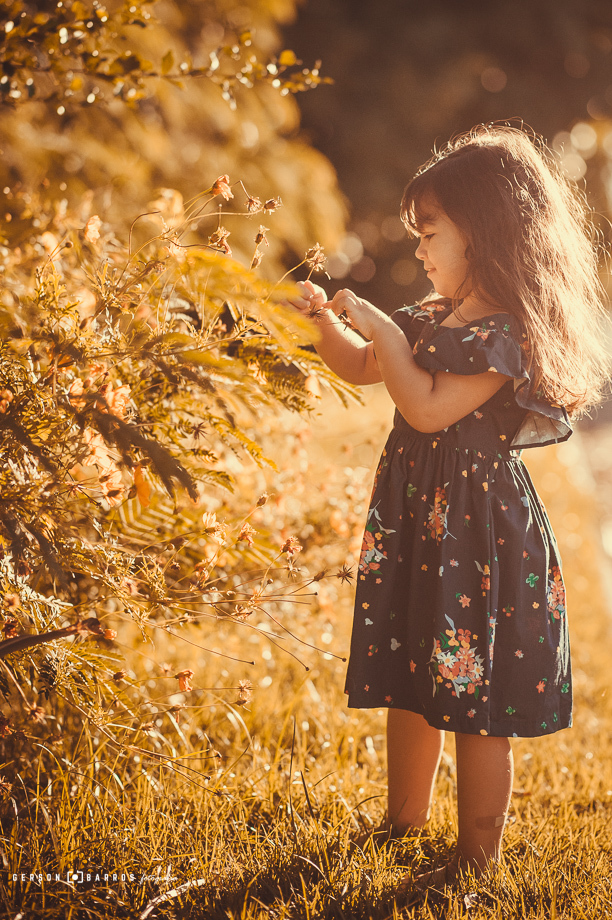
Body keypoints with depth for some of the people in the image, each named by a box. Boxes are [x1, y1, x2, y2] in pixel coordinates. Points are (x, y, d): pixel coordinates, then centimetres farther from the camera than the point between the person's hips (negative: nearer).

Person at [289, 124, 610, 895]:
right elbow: (361, 369, 21)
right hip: (415, 518, 9)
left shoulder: (509, 332, -18)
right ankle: (405, 817, 39)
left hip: (479, 532, -9)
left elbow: (431, 407, -25)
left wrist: (384, 331, -18)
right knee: (409, 679, 21)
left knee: (476, 703, 1)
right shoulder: (435, 317, 9)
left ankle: (477, 859, 14)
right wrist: (325, 318, 5)